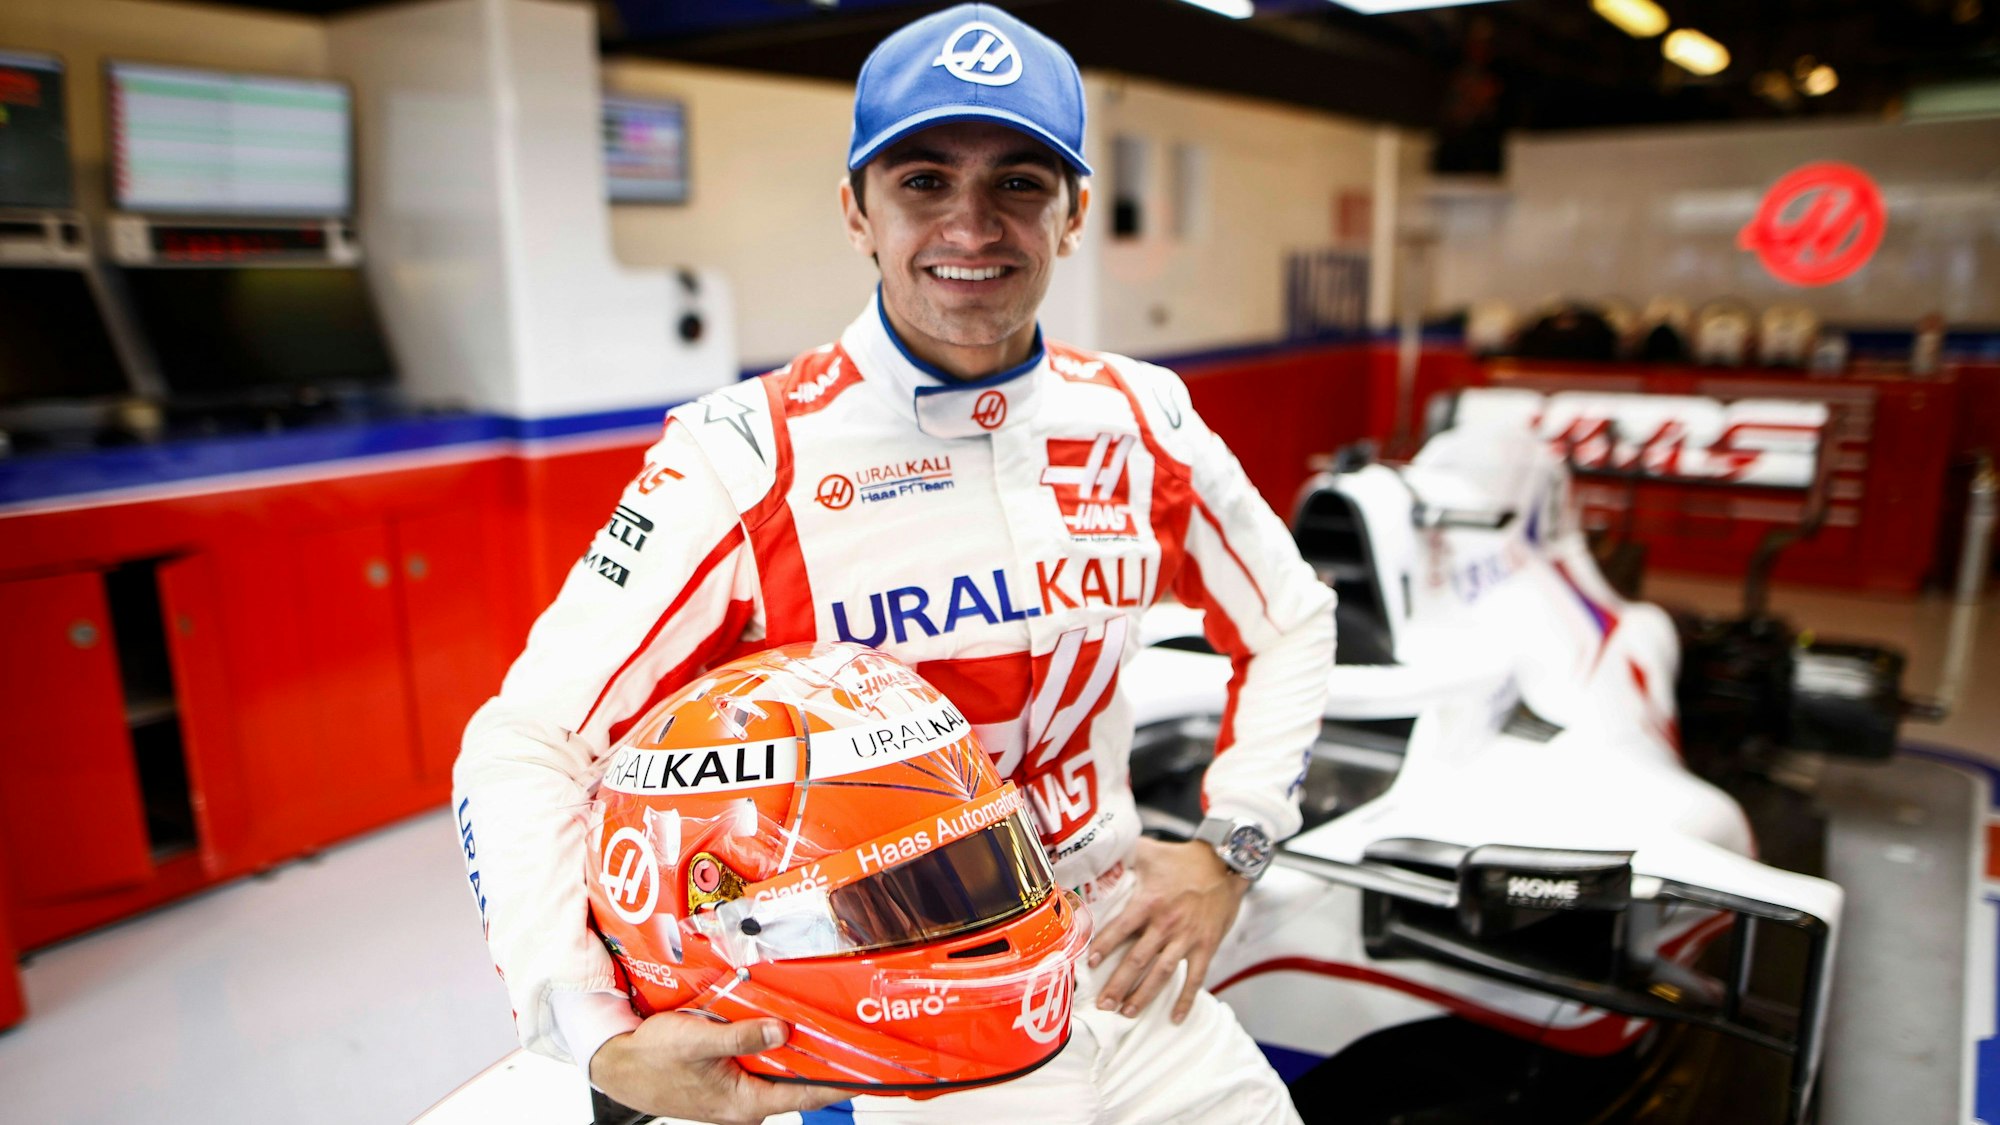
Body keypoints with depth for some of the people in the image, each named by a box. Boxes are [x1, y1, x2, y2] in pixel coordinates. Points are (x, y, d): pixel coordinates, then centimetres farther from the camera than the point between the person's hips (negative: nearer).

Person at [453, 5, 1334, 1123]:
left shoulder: (1141, 421, -3)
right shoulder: (744, 457, -17)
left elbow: (1290, 622, 12)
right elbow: (523, 746, -14)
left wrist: (1229, 851, 2)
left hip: (1131, 977, 4)